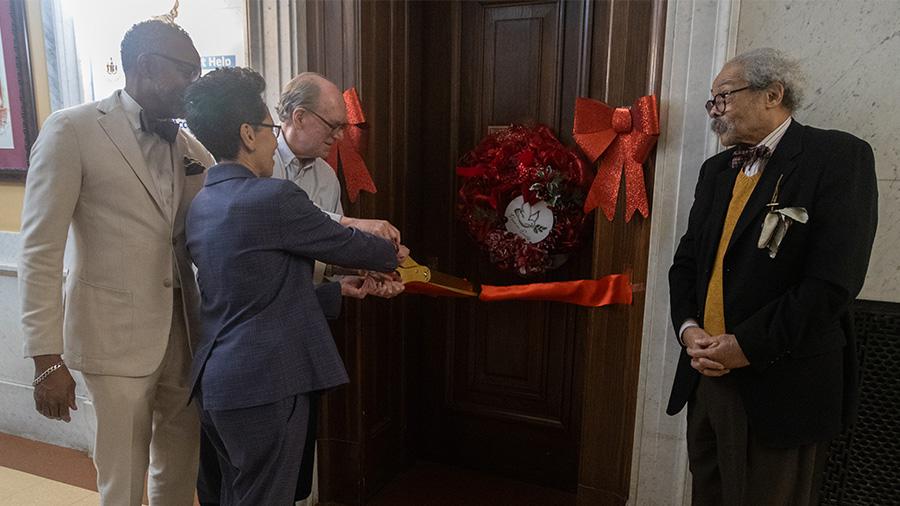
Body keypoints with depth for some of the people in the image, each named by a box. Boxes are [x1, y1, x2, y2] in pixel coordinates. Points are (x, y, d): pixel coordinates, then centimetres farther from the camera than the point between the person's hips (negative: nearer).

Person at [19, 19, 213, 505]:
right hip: (116, 333, -5)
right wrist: (47, 358, -14)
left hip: (183, 327, 5)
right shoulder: (72, 130, -8)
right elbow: (40, 252, -10)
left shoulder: (189, 147, 8)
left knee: (181, 464, 17)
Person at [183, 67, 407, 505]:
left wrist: (339, 290, 18)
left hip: (215, 382, 8)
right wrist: (392, 254, 17)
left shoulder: (201, 205, 8)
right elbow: (345, 243, -4)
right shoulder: (276, 197, -18)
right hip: (264, 386, -8)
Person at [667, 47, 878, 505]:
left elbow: (833, 280, -18)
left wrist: (746, 346, -16)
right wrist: (688, 328, -5)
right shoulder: (716, 169, 13)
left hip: (777, 386, -6)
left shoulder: (838, 156, -8)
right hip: (705, 375, 6)